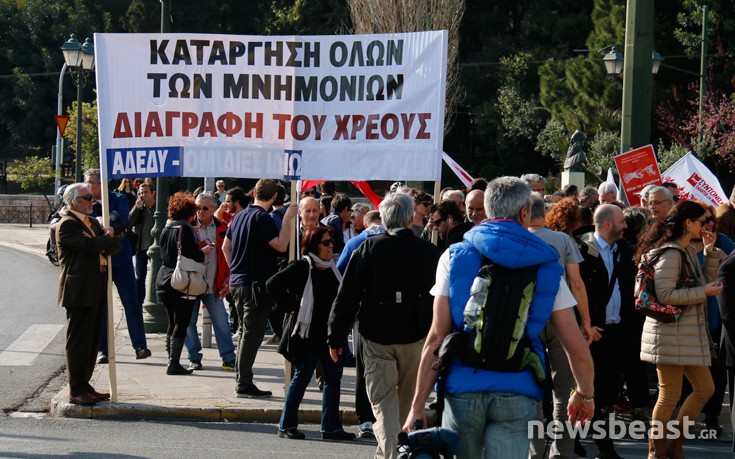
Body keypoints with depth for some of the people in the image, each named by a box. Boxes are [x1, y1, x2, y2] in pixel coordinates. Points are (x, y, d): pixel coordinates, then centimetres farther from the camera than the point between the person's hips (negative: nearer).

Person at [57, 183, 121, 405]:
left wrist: (104, 242, -9)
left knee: (92, 341, 12)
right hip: (79, 291, -9)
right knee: (78, 341, -6)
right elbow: (89, 244, -22)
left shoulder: (93, 222, 19)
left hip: (96, 291, 9)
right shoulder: (67, 225, -10)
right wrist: (107, 238, -3)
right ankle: (76, 391, -3)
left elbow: (116, 245, 12)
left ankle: (84, 385, 20)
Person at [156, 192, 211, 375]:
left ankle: (172, 361, 18)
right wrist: (204, 252, 0)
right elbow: (190, 255, -20)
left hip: (165, 282, 8)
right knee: (181, 325, -5)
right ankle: (174, 364, -8)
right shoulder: (185, 228, -13)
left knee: (172, 324, 15)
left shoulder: (166, 228, 11)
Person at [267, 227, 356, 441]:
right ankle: (286, 425, 8)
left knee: (333, 378, 7)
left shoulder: (332, 267, 11)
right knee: (302, 378, -1)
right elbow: (273, 284, -15)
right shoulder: (301, 267, -10)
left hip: (330, 334, 7)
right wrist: (289, 309, -13)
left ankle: (331, 427, 14)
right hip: (308, 334, -7)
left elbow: (340, 296, 26)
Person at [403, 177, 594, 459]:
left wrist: (417, 406, 0)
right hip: (516, 394, 0)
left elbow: (436, 338, -3)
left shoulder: (454, 257, 3)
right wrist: (585, 394, 22)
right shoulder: (546, 266, 6)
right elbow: (577, 349, 5)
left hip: (463, 388, 0)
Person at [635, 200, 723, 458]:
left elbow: (705, 281, 21)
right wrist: (703, 292, -19)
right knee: (670, 396, -4)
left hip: (689, 334, 10)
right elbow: (665, 295, -23)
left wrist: (710, 252, 10)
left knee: (705, 389, 13)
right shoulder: (670, 253, -16)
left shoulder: (688, 251, 15)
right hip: (670, 334, -10)